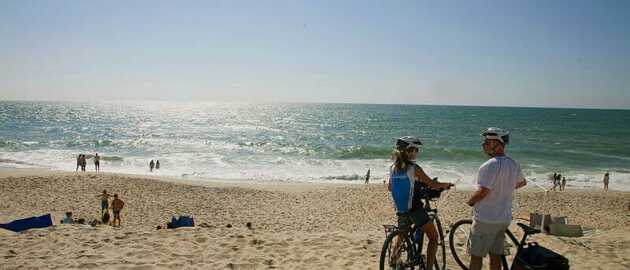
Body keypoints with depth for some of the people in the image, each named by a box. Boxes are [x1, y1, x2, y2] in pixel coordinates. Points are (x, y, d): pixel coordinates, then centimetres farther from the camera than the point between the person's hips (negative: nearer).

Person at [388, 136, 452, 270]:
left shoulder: (393, 167, 2)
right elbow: (432, 184, -11)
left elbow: (390, 187, 15)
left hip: (400, 209, 7)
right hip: (414, 209, -6)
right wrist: (446, 185, 7)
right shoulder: (414, 168, -16)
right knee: (433, 237, 9)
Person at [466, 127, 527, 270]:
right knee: (495, 255, 16)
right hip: (504, 218, 8)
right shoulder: (514, 164, 4)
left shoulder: (490, 165, -23)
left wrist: (470, 201, -8)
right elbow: (522, 182, 22)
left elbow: (482, 192, -26)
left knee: (476, 255, 5)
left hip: (485, 219, -8)